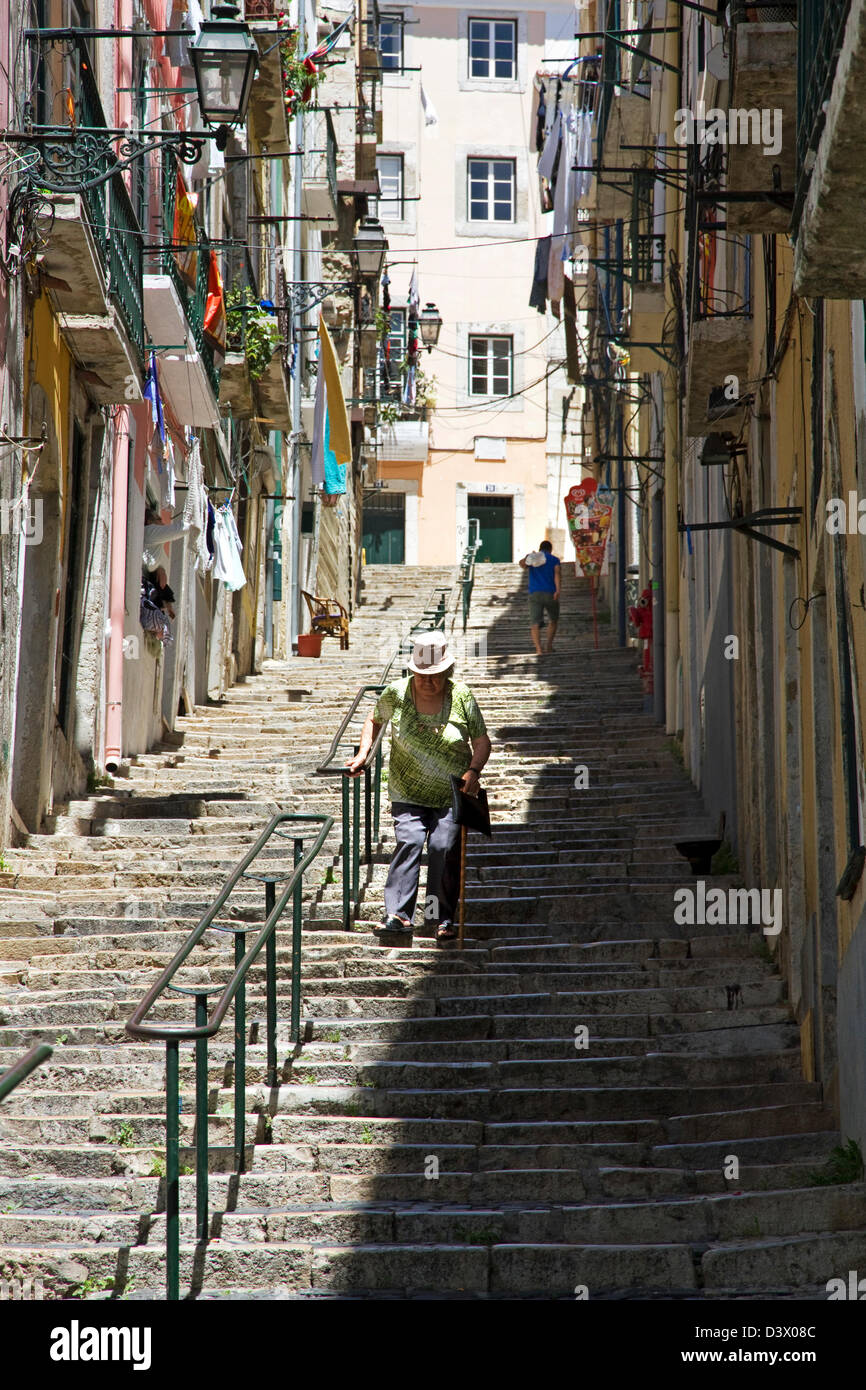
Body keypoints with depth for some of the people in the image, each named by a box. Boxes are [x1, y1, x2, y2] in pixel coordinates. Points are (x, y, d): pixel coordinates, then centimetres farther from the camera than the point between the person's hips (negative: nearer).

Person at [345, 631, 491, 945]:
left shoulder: (461, 696, -4)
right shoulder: (396, 694, -2)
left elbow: (481, 740, 1)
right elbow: (374, 720, 18)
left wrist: (473, 771, -15)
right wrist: (362, 754, 5)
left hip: (452, 796, 0)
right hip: (409, 795, 0)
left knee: (445, 846, -13)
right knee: (408, 840, -18)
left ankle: (442, 918, -4)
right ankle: (399, 915, -22)